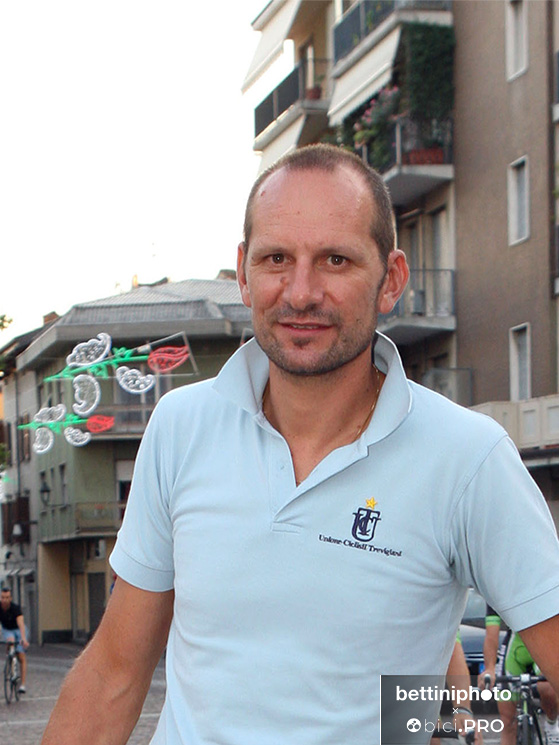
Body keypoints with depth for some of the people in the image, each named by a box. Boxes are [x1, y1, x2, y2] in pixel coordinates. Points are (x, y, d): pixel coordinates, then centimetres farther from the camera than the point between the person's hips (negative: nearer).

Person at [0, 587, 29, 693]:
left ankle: (23, 684, -7)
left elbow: (21, 624, -41)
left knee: (21, 656, -10)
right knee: (10, 641, -34)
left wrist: (23, 639, -55)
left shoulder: (15, 607, -29)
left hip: (18, 629, -2)